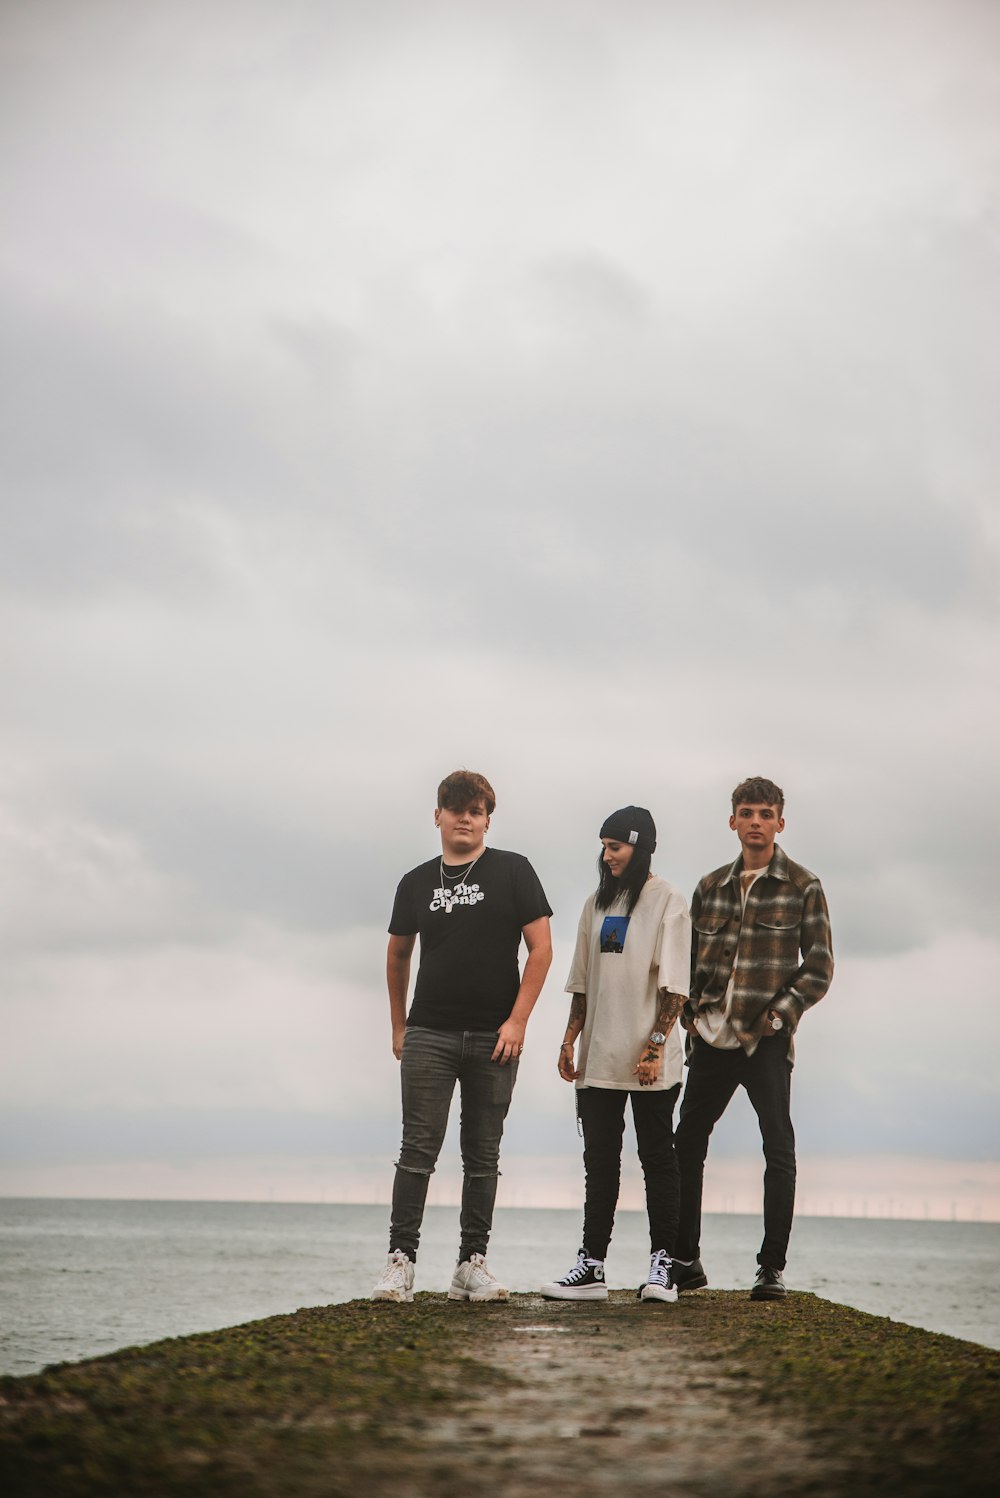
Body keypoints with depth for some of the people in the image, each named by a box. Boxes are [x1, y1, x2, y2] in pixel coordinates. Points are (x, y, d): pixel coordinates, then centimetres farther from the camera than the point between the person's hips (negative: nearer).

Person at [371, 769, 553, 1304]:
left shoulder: (512, 872, 3)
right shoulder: (416, 883, 10)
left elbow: (541, 948, -1)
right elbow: (398, 955, 22)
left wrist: (517, 1021, -8)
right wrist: (398, 1027, 19)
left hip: (493, 1038, -1)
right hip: (429, 1034, 1)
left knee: (483, 1156, 5)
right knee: (418, 1150, -5)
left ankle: (472, 1264, 9)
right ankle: (400, 1258, -5)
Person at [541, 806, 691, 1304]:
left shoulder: (667, 902, -3)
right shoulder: (598, 904, 14)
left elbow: (674, 985, -9)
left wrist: (655, 1045, -16)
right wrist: (570, 1040, 10)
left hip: (649, 1062, -6)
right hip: (599, 1058, 6)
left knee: (657, 1158, 1)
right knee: (599, 1161, 5)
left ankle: (661, 1265, 4)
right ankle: (591, 1266, 7)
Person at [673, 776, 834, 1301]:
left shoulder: (802, 888, 0)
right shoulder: (711, 886, 12)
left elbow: (819, 967, -2)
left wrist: (781, 1012, -11)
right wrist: (690, 1012, 4)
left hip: (766, 1041, -4)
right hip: (711, 1039, 4)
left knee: (778, 1150, -5)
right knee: (687, 1143, 8)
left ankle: (772, 1267, 0)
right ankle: (685, 1260, 20)